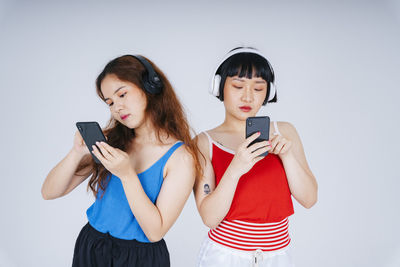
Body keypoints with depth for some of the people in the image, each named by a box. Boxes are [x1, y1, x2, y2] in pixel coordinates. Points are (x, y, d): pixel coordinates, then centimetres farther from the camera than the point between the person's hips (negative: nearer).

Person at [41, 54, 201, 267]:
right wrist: (77, 152, -22)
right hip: (90, 248, 4)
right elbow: (49, 192, -5)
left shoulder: (180, 156, -15)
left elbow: (155, 231, -18)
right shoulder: (111, 139, -5)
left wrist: (127, 175, -28)